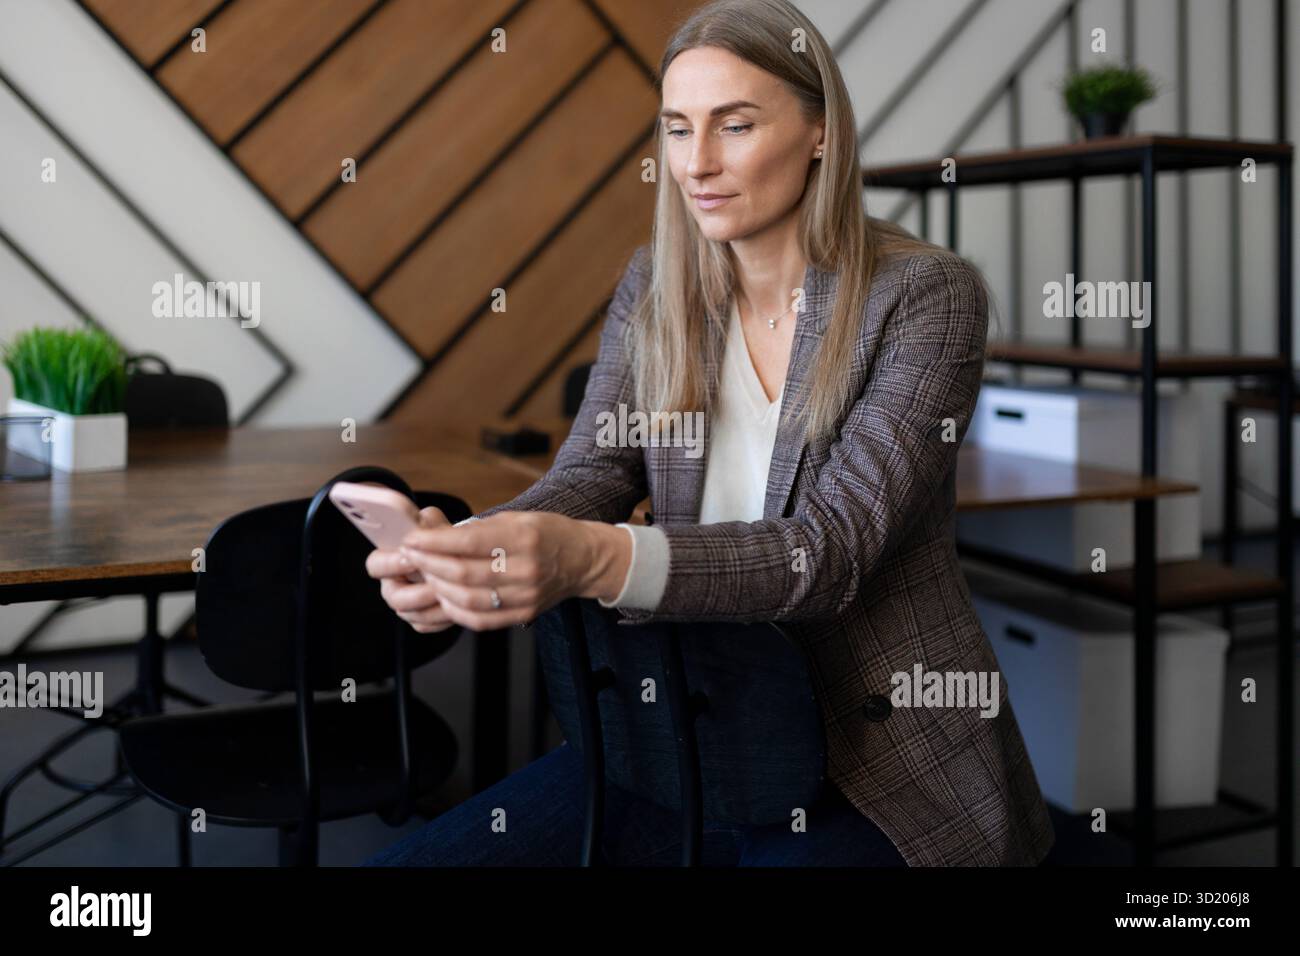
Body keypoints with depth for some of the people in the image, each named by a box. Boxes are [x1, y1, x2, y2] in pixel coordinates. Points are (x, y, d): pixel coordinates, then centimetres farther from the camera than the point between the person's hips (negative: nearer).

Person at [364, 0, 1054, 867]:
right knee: (406, 859, -9)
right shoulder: (654, 290, 6)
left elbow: (835, 547, -22)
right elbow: (590, 476, -4)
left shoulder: (925, 297, -11)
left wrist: (599, 561, -39)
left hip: (875, 761, -4)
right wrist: (465, 550, -28)